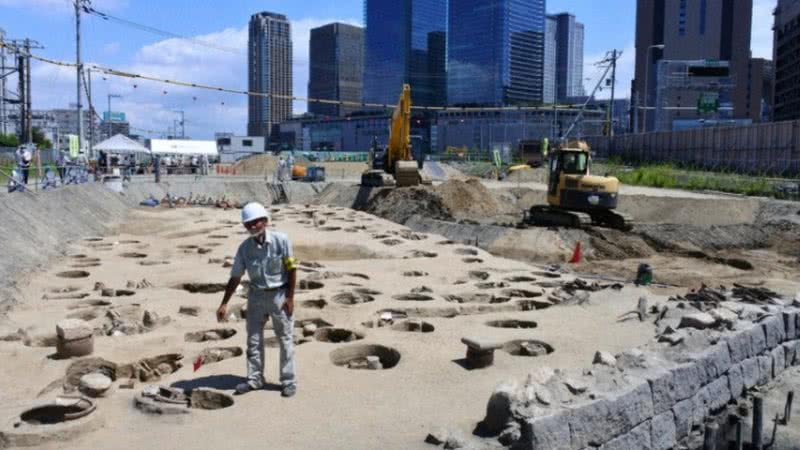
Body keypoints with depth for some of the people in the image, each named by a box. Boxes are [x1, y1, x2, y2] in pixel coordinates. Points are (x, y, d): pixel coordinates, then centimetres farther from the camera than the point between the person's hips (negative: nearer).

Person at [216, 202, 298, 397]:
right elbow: (235, 277, 0)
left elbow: (291, 268, -10)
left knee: (285, 339, 5)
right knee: (253, 339, 10)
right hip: (256, 295, 4)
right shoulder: (244, 248, -6)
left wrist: (290, 297, -12)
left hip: (279, 294, -3)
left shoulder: (281, 240, -15)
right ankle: (254, 379, 24)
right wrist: (224, 304, -1)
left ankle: (288, 381, 15)